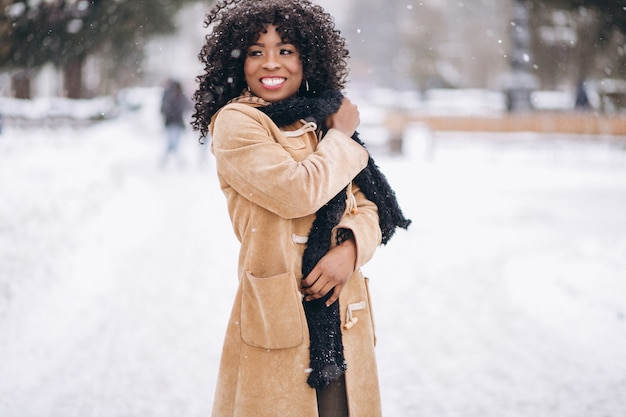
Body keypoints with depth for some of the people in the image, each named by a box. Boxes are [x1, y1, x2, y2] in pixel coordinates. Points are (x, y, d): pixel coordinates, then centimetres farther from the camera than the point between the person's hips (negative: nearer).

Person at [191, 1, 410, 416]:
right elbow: (297, 192, -18)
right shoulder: (235, 122, -6)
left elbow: (367, 208, 12)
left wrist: (351, 248, -10)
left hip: (342, 315, 6)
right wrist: (343, 138, -2)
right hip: (277, 317, -6)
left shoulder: (323, 122, 15)